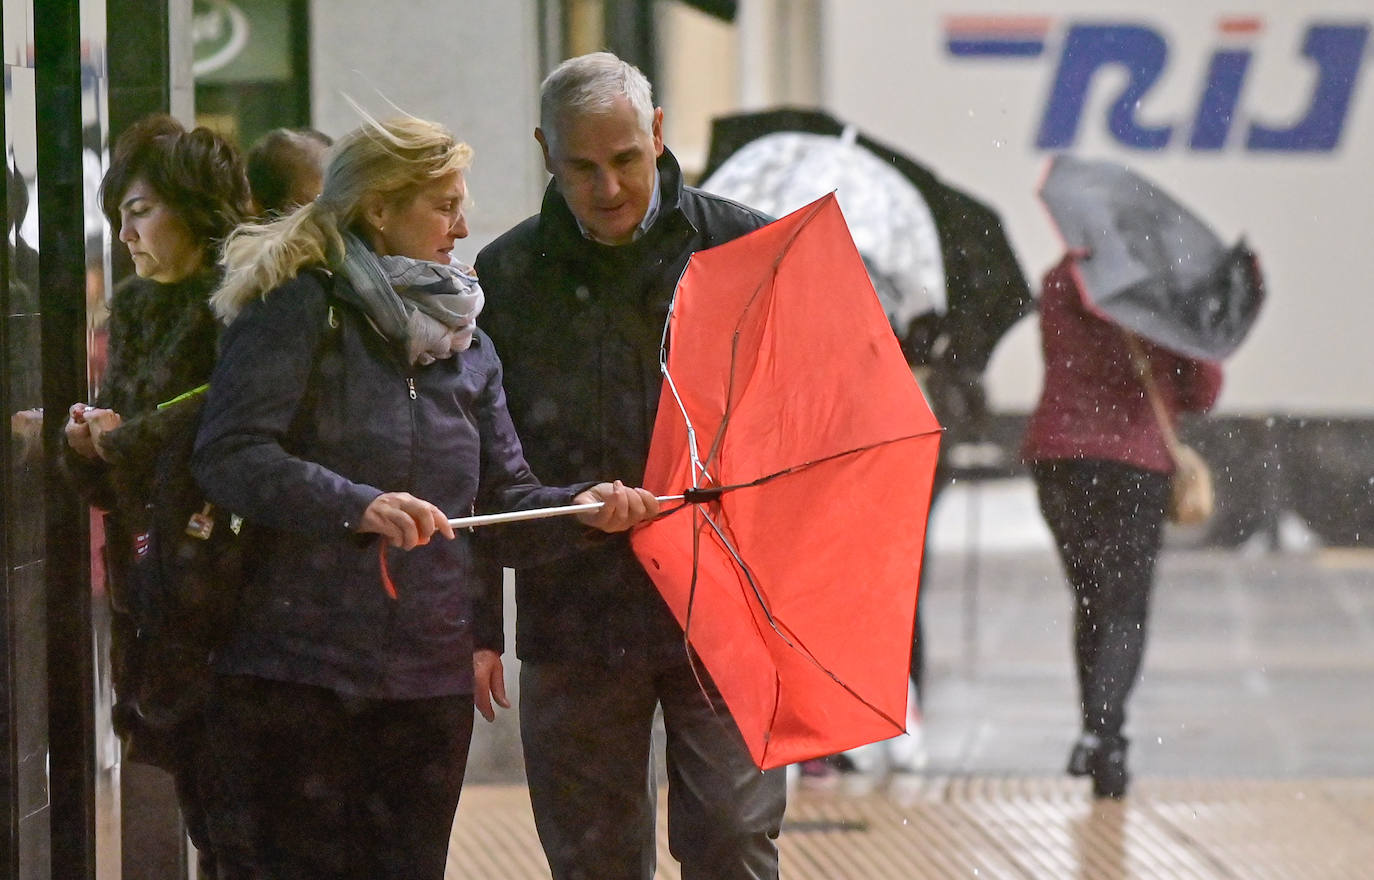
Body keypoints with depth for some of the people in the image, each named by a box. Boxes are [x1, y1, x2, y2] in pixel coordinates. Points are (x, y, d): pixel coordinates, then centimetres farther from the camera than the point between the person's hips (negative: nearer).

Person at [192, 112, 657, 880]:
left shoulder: (469, 346, 17)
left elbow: (506, 493, 14)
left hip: (430, 676, 6)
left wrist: (579, 506, -6)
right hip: (295, 668, -6)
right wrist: (357, 505, -26)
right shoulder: (300, 309, -4)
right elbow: (229, 457, -15)